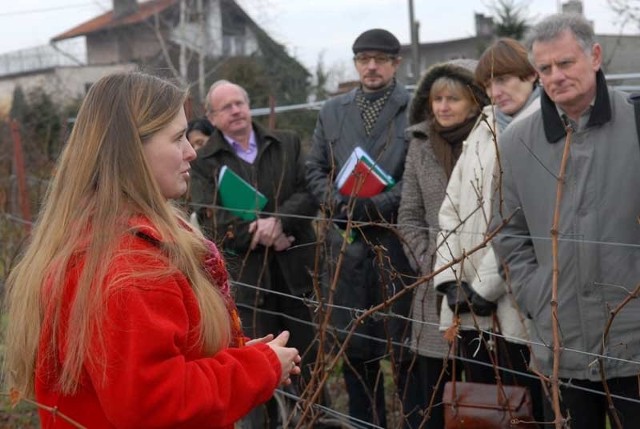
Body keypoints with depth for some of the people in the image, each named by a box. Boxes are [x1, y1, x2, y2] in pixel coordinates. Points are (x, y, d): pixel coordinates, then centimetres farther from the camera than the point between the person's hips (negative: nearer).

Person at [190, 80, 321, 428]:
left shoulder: (287, 144, 9)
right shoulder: (203, 162, 2)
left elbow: (310, 193, -2)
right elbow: (212, 223, -8)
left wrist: (277, 221, -19)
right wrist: (262, 236, -13)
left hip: (295, 268, 2)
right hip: (246, 275, -2)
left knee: (309, 360, 9)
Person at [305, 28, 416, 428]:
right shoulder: (333, 111, 13)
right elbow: (316, 169, 13)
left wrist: (378, 205, -16)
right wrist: (339, 203, -4)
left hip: (397, 239, -5)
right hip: (347, 241, 5)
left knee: (405, 344, 0)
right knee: (354, 345, 12)